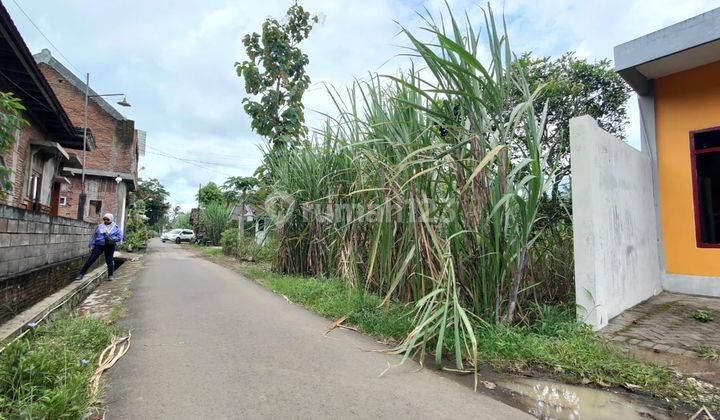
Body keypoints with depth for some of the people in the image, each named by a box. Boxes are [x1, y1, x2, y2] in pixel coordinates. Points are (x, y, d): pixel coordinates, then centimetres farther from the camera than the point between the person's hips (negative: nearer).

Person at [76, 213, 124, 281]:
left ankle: (110, 275, 18)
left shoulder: (116, 228, 1)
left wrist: (113, 239, -23)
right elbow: (94, 236, 11)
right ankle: (81, 274, 8)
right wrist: (91, 246, 6)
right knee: (91, 259, -1)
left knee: (109, 260, 4)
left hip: (109, 246, -1)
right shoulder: (99, 227, 7)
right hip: (99, 245, 2)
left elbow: (119, 237, -6)